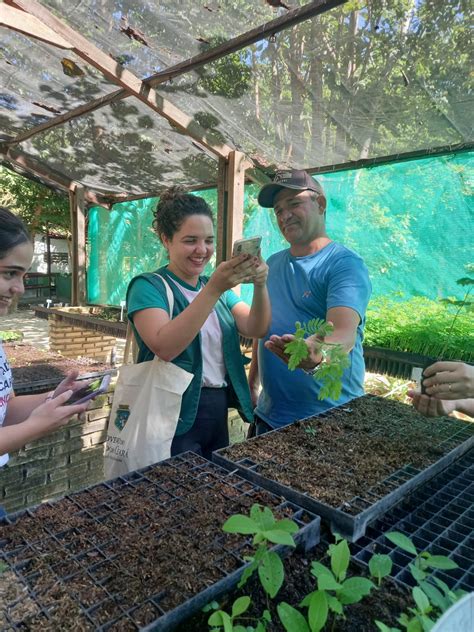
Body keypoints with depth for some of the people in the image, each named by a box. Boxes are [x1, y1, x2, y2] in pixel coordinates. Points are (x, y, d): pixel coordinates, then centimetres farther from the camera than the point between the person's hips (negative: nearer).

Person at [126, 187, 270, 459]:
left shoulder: (220, 289, 9)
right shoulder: (149, 286, -10)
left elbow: (256, 329, -5)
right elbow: (164, 347, -27)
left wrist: (260, 285, -23)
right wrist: (213, 288, -33)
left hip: (219, 411, 6)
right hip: (176, 417, -6)